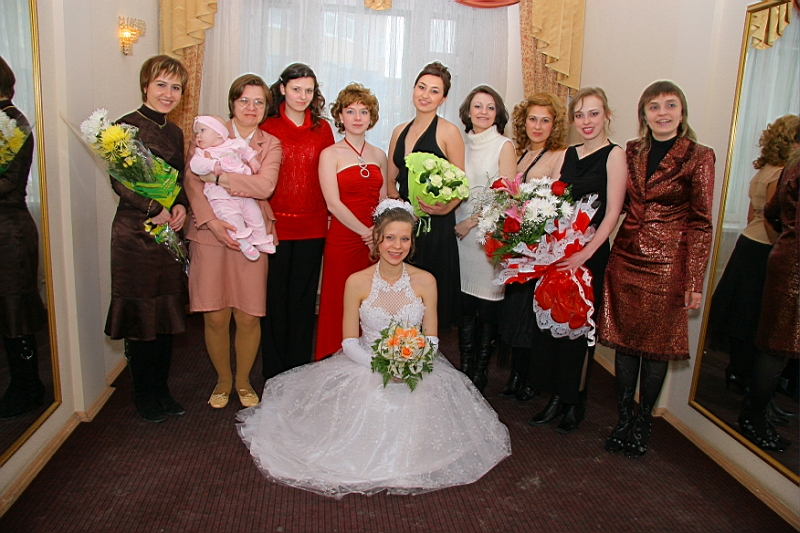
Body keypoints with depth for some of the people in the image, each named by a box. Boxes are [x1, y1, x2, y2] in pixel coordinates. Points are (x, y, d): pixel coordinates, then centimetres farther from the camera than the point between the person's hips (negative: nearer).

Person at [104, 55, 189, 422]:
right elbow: (120, 182, -13)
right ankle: (143, 396, 18)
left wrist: (180, 206, -3)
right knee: (139, 315, 3)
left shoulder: (174, 132, 14)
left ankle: (161, 389, 25)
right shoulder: (127, 125, -6)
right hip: (135, 234, -6)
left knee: (166, 315, 11)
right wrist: (156, 209, -20)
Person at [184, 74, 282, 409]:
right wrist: (211, 221, -17)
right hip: (210, 235, 0)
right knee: (215, 317, 3)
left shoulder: (271, 145, 8)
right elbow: (192, 181, -5)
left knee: (248, 317, 3)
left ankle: (243, 381, 27)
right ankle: (223, 379, 27)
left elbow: (265, 186, -10)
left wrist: (217, 177, -14)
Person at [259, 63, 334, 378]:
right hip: (275, 225, -2)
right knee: (274, 297, 6)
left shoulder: (322, 128, 8)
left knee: (304, 298, 10)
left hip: (312, 228, 2)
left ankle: (299, 371, 24)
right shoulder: (267, 126, 0)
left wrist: (329, 213, 2)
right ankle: (274, 373, 21)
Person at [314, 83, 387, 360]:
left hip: (376, 241, 4)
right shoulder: (330, 155, 0)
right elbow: (333, 204, -9)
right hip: (343, 241, -4)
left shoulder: (379, 155, 13)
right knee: (340, 305, 1)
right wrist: (365, 233, -15)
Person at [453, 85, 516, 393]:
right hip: (460, 230, 4)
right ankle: (465, 370, 19)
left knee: (487, 306, 0)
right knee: (464, 304, 7)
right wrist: (457, 222, 0)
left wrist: (473, 221, -10)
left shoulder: (504, 146, 0)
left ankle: (480, 373, 13)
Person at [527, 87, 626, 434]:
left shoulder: (614, 155, -5)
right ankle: (556, 398, 24)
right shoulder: (568, 154, 12)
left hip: (590, 254, -6)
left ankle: (575, 403, 21)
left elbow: (612, 214, -11)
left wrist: (585, 253, -19)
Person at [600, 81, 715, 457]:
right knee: (623, 339, 9)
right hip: (625, 256, 4)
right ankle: (623, 418, 24)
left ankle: (643, 422, 25)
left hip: (667, 262, -4)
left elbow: (700, 223, -6)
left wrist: (695, 281, -9)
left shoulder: (699, 157, -4)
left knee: (657, 344, 6)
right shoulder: (632, 152, 8)